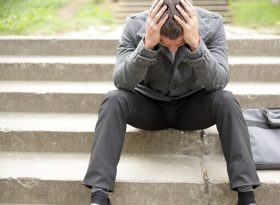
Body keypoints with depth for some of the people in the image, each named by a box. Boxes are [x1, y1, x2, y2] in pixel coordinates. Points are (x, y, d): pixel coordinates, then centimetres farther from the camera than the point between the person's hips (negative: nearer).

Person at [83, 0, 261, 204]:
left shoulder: (212, 24, -20)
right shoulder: (135, 26, -21)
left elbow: (219, 82, -29)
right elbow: (122, 82, -30)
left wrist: (196, 45, -44)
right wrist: (147, 45, -44)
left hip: (193, 107, 1)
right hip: (149, 106, 0)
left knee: (226, 100, -30)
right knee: (114, 101, -29)